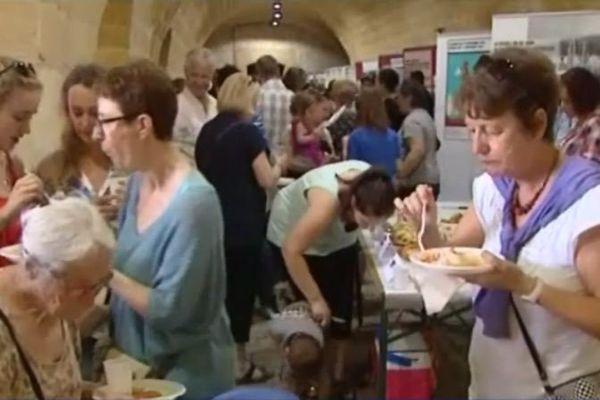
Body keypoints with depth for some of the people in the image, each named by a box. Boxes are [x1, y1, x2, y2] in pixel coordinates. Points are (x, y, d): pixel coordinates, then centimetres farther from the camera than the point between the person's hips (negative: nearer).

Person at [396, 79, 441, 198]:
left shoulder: (412, 120, -15)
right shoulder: (425, 116, 17)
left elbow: (418, 150, -28)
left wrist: (400, 173, -22)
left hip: (417, 182, -10)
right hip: (431, 180, 10)